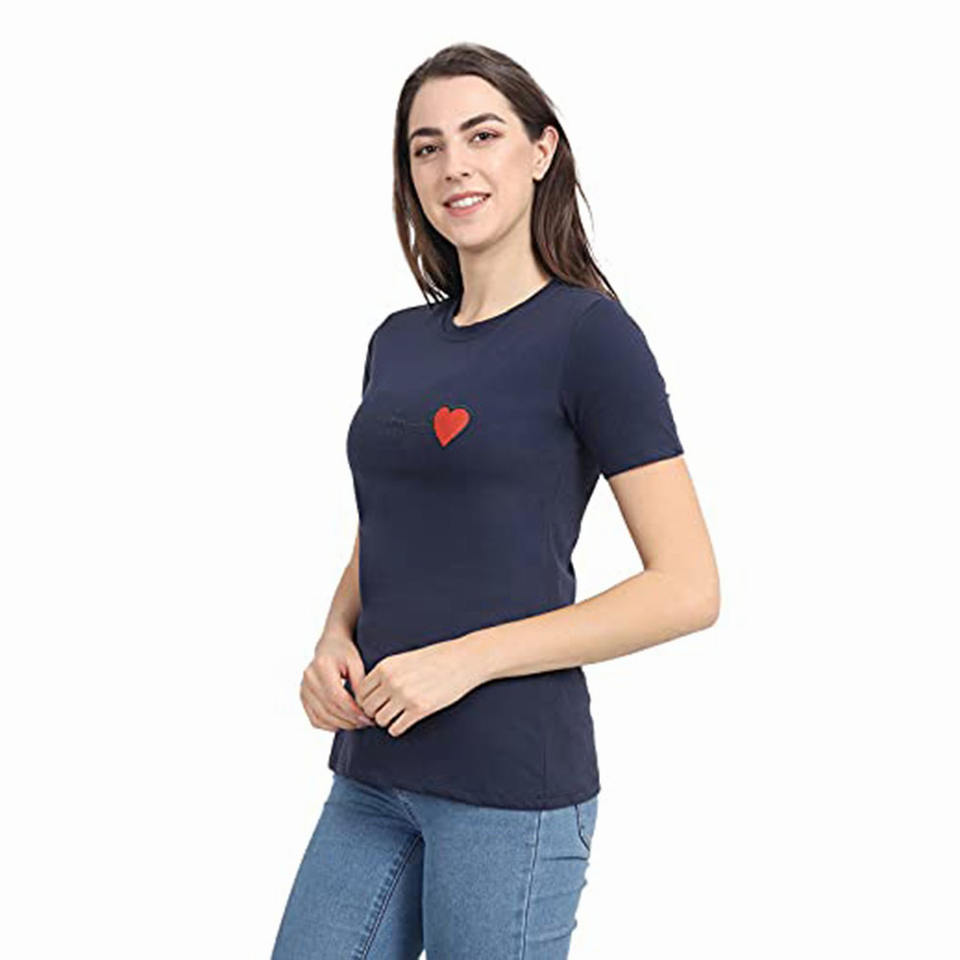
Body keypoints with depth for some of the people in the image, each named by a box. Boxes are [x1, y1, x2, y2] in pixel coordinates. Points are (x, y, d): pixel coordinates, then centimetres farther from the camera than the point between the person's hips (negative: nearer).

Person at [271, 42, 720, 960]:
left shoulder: (589, 332, -8)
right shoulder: (398, 340, 11)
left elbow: (688, 589, -12)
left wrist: (465, 658, -16)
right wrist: (334, 642, 0)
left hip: (510, 784, -6)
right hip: (371, 771, 6)